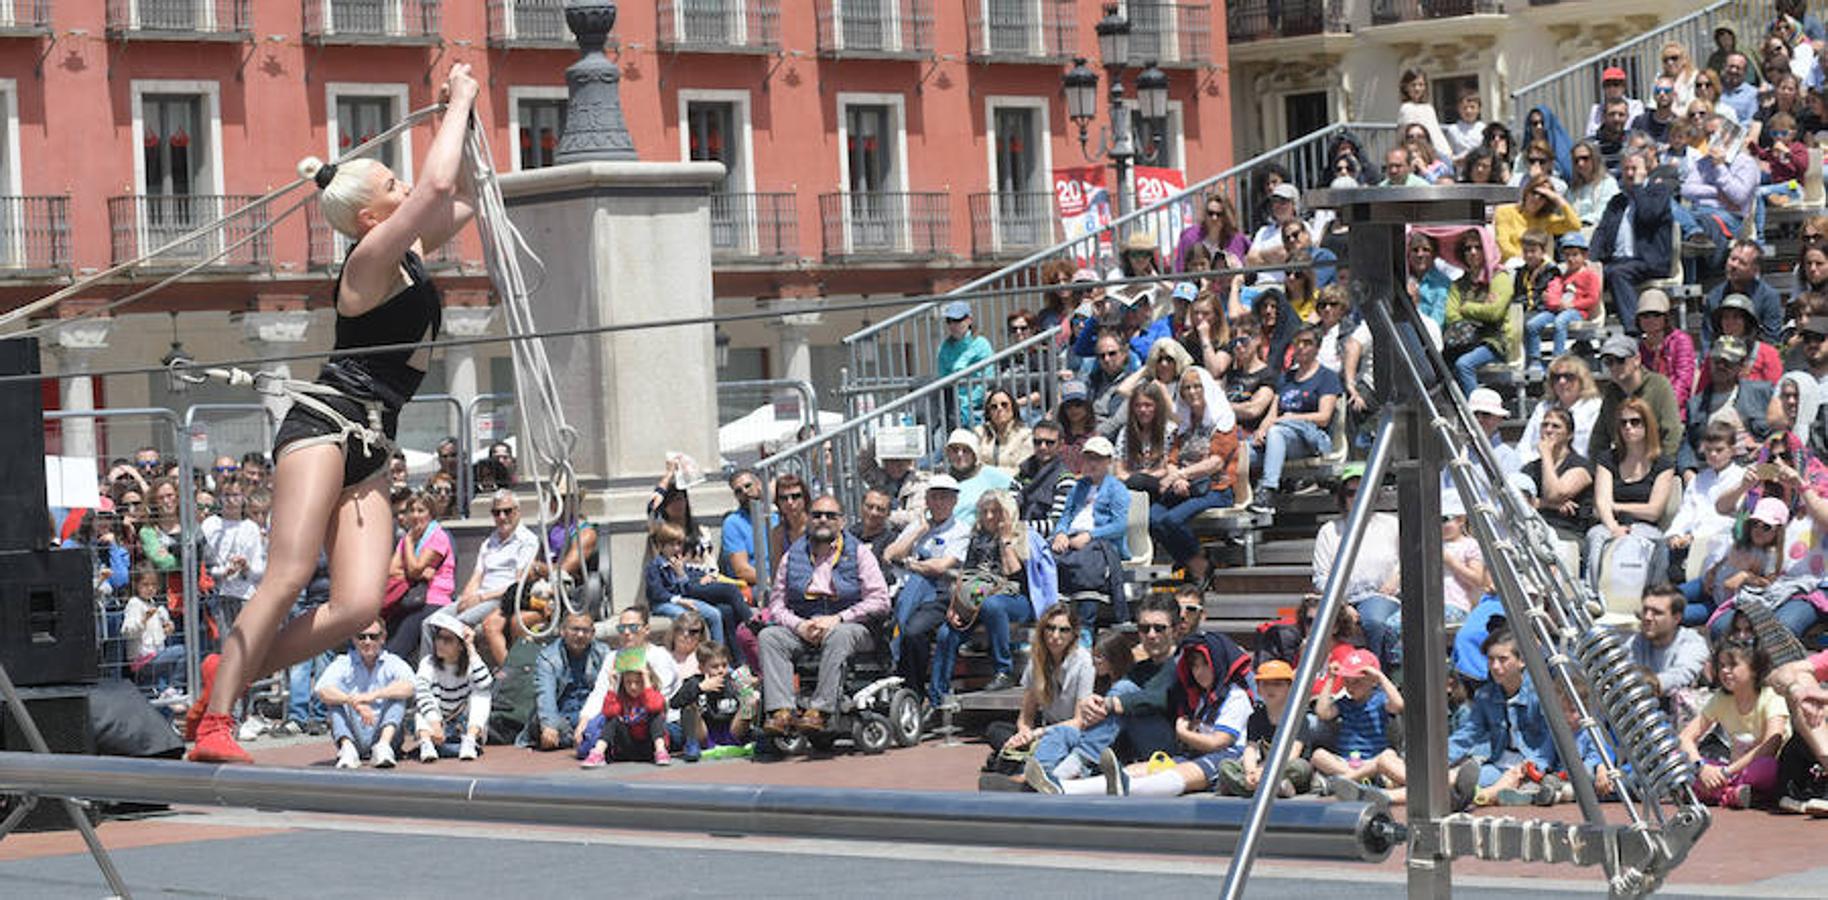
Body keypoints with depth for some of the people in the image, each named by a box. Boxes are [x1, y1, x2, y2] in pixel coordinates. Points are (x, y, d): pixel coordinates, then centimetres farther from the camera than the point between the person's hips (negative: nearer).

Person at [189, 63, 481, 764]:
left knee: (359, 605, -8)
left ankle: (231, 673, 4)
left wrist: (461, 121, 20)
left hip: (368, 451, 8)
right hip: (325, 425, -8)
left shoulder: (410, 253, 16)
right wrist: (459, 105, -7)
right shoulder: (372, 257, -9)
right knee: (289, 575, -19)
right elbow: (439, 186, -20)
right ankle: (214, 723, -20)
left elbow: (459, 200, 31)